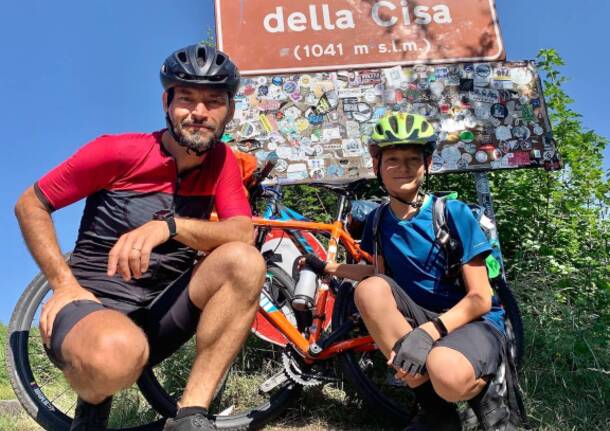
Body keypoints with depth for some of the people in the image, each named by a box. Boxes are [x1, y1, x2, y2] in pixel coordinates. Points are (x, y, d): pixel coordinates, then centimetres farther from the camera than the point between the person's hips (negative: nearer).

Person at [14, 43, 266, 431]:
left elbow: (243, 235, -15)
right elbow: (30, 205, -2)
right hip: (95, 301, -3)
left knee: (245, 262, -24)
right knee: (117, 354, -39)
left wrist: (170, 225, -32)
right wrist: (65, 284, -13)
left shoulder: (222, 161, 0)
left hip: (162, 310, 4)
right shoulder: (119, 151, -11)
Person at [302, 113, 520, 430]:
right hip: (421, 318, 5)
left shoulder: (454, 213, -13)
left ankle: (482, 394, 0)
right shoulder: (377, 221, 1)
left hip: (472, 322, -5)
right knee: (370, 289, -27)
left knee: (447, 375, -40)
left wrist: (427, 332, -29)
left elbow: (479, 299, -14)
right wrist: (325, 268, 10)